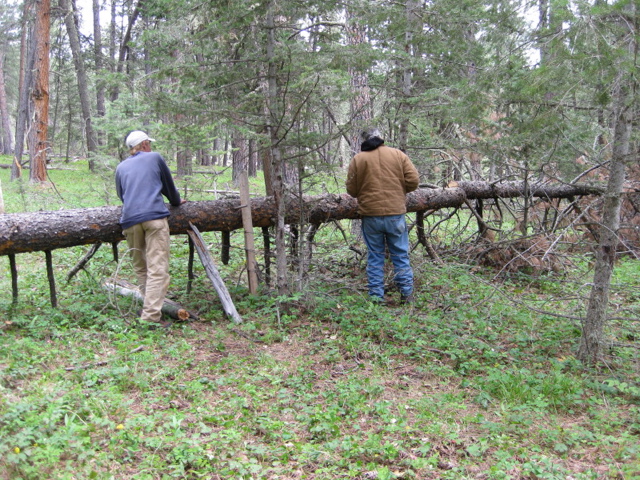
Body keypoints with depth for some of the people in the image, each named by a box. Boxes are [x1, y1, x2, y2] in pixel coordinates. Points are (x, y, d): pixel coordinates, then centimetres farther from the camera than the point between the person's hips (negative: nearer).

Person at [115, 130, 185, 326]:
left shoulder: (120, 168, 22)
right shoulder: (154, 158, 15)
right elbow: (168, 184, 24)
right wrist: (176, 201, 43)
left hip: (130, 220, 4)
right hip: (155, 216, -4)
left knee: (140, 268, 14)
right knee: (157, 268, -8)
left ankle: (151, 307, 15)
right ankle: (151, 315, -16)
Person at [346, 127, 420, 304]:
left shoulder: (357, 159, 0)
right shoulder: (397, 154, 3)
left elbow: (351, 190, 2)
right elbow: (413, 180, 0)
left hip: (370, 216, 0)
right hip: (395, 213, 0)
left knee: (374, 256, 9)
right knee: (400, 255, 9)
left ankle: (376, 295, 9)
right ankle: (407, 293, 9)